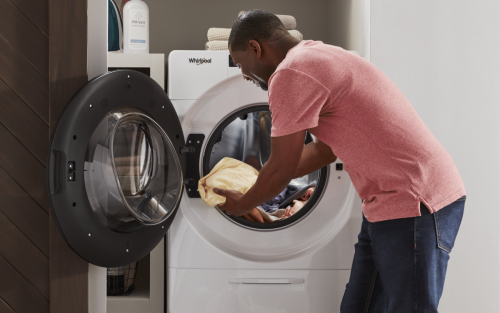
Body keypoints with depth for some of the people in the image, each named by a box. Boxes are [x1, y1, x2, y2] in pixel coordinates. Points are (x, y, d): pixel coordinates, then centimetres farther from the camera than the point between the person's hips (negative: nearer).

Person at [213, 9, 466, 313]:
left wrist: (242, 204, 10)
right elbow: (324, 149, 25)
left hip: (415, 202, -10)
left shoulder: (290, 74, -15)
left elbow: (281, 170, -9)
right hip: (388, 203, 10)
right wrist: (259, 178, 31)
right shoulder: (318, 57, 17)